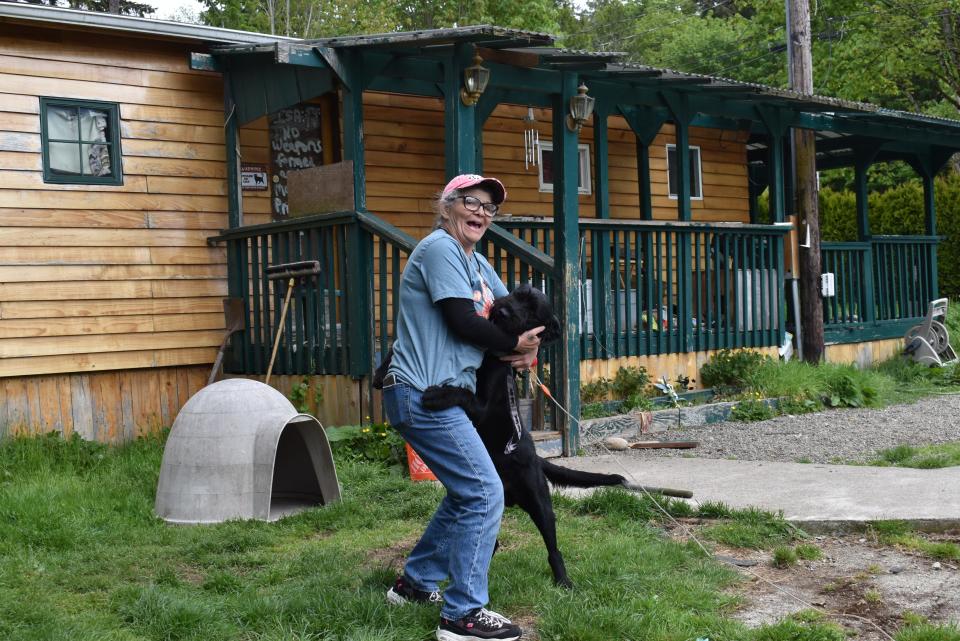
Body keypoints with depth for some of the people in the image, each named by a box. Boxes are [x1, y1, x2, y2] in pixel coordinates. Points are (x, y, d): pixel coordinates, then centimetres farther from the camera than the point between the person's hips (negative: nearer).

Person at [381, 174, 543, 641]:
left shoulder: (475, 261, 18)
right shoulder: (439, 247, -11)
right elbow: (463, 322, -18)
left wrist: (526, 347, -4)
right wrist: (516, 345, -4)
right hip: (422, 396, -10)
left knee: (466, 493, 18)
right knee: (484, 494, -12)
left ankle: (415, 584, 31)